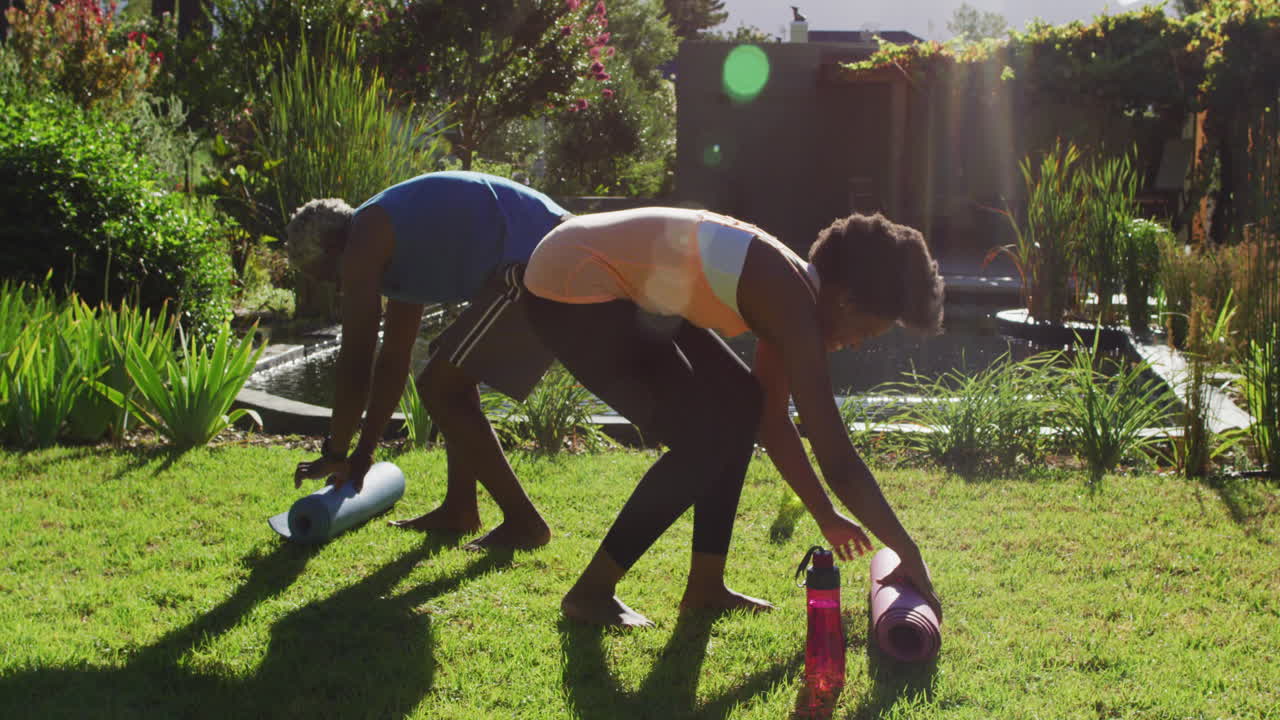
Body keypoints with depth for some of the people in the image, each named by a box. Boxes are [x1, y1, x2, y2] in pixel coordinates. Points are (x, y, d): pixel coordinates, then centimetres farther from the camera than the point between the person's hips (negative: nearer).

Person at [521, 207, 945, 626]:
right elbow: (838, 460, -22)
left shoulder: (790, 290, 6)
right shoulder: (792, 304, -22)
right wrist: (909, 554, -12)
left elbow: (772, 419, 15)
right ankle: (590, 592, 0)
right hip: (571, 290, -10)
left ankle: (705, 586, 16)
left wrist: (826, 517, 19)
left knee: (742, 404, 10)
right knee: (706, 440, -11)